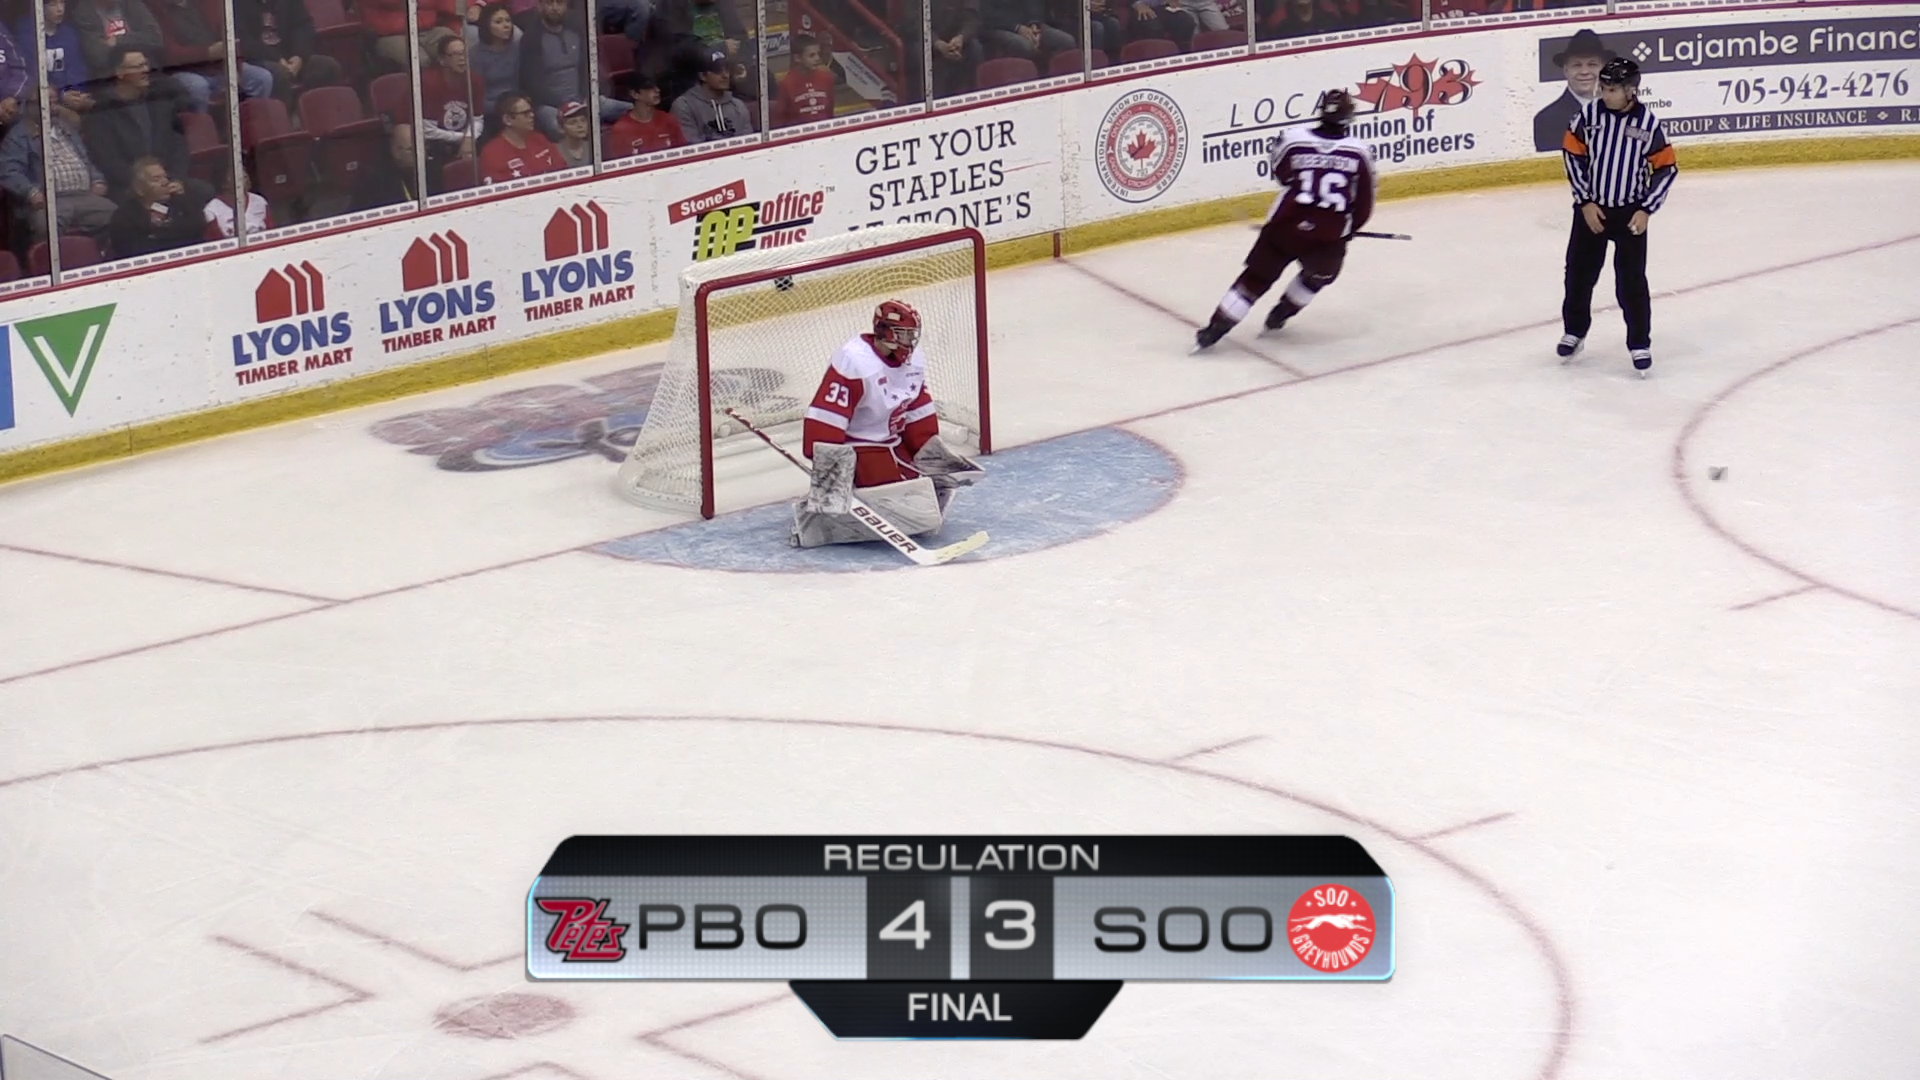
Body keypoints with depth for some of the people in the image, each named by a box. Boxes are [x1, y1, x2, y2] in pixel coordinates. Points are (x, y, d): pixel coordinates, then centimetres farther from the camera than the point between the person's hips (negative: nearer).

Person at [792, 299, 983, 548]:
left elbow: (919, 414, 15)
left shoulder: (914, 361, 2)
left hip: (895, 446, 9)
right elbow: (825, 419, -27)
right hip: (857, 451, -9)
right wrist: (828, 468, -30)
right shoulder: (854, 362, -25)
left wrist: (932, 451, 10)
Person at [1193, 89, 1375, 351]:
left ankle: (1215, 329, 9)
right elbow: (1364, 204, 3)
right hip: (1329, 238, 0)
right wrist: (1349, 228, 21)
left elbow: (1278, 172, 15)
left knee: (1256, 277, 12)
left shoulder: (1294, 140, -5)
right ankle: (1282, 313, 37)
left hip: (1285, 227, 0)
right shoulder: (1359, 152, -5)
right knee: (1319, 275, 32)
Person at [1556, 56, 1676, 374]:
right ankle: (1574, 330, 33)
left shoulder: (1648, 123, -13)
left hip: (1629, 213, -2)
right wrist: (1586, 202, -6)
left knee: (1632, 281, -2)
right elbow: (1573, 154, -3)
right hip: (1591, 209, 2)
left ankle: (1640, 344, 9)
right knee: (1579, 272, 12)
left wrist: (1646, 210, -12)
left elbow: (1666, 168, -6)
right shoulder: (1589, 114, -10)